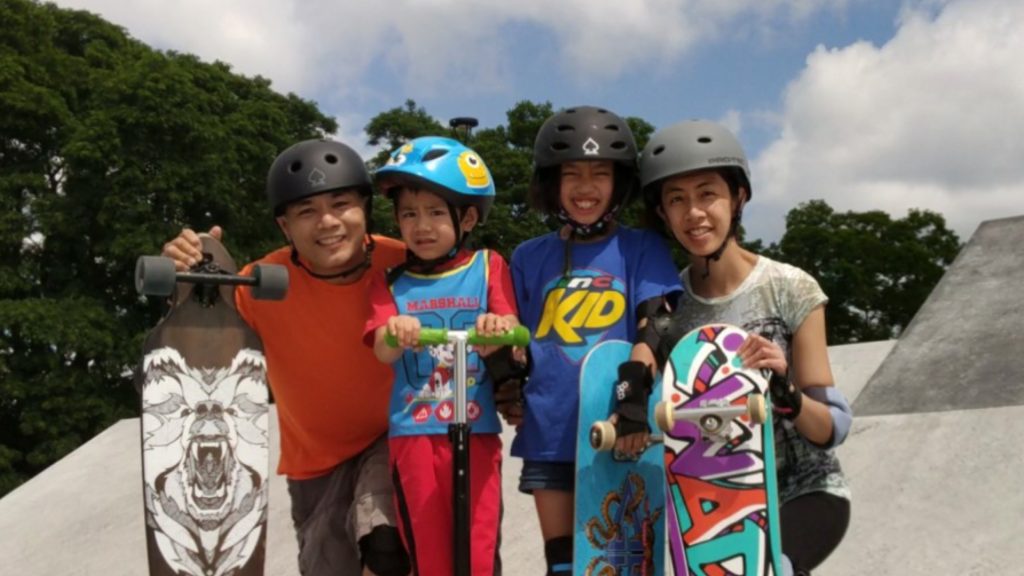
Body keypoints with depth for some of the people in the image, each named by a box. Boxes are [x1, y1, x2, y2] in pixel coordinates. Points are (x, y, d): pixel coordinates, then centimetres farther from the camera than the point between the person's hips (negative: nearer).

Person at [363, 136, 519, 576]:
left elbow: (512, 335, -5)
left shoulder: (487, 267, 4)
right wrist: (394, 333, -31)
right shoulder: (390, 284, 7)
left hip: (475, 428, -1)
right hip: (413, 432, 1)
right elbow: (382, 351, -6)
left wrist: (499, 326, -29)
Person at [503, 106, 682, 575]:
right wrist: (507, 388, 0)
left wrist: (637, 396, -23)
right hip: (549, 434, 2)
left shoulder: (641, 249, 1)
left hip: (616, 433, -2)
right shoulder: (530, 257, 9)